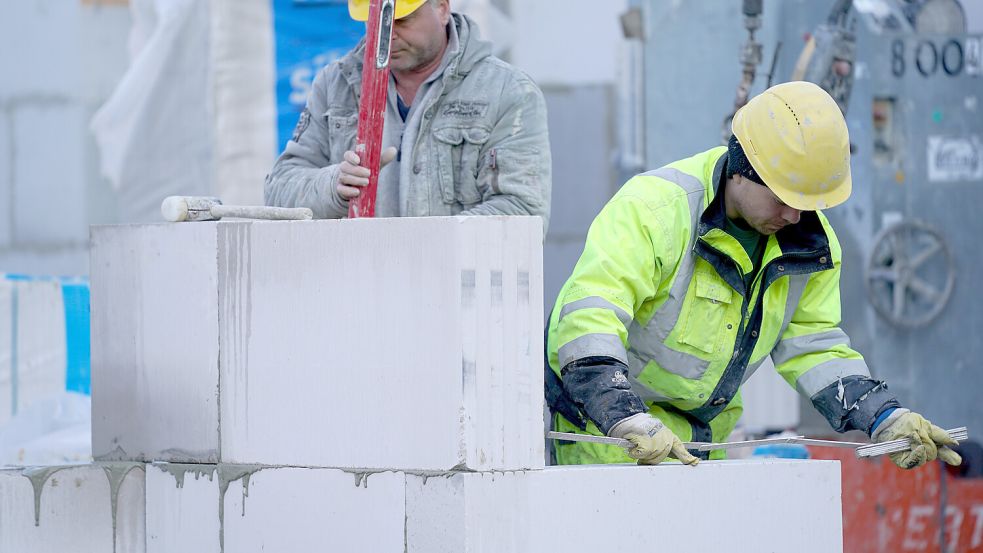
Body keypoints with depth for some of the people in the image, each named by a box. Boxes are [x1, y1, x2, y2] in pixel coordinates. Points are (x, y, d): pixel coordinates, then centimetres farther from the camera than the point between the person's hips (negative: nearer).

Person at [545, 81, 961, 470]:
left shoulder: (810, 243, -2)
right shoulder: (653, 209, -25)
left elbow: (810, 347, 6)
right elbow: (587, 317, -35)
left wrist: (886, 420, -8)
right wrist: (630, 422, -47)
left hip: (702, 427, 7)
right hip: (601, 412, -7)